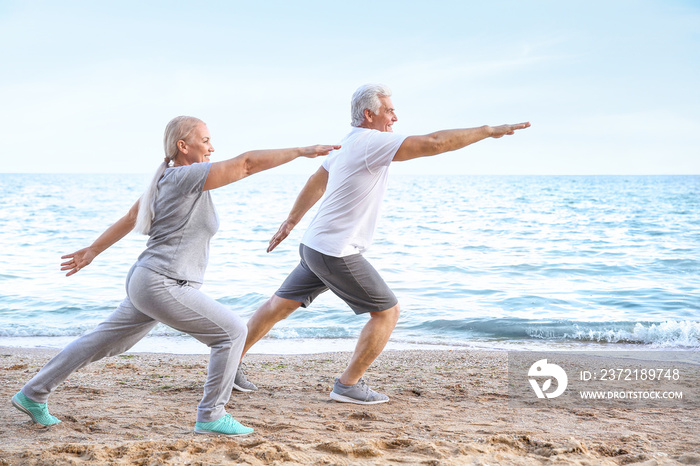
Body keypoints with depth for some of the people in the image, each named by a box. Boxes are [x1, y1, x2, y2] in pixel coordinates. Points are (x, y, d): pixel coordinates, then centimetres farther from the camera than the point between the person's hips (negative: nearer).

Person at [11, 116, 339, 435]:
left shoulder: (166, 179, 13)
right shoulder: (185, 177, -15)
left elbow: (129, 218, 23)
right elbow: (247, 163, -19)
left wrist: (93, 251, 31)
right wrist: (302, 151, -17)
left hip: (145, 282, 10)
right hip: (163, 286, -10)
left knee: (104, 344, 20)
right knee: (232, 332, -4)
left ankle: (32, 395, 30)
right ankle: (211, 416, 3)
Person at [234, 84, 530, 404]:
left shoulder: (349, 144, 13)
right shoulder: (371, 142, -17)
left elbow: (316, 183, 24)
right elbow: (434, 143, -24)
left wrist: (291, 221, 35)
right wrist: (488, 131, -17)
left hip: (314, 246, 10)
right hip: (337, 254, -10)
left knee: (279, 307, 15)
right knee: (387, 311, 1)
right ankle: (348, 386, 6)